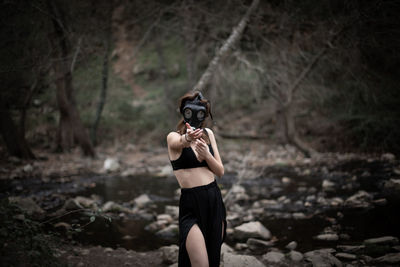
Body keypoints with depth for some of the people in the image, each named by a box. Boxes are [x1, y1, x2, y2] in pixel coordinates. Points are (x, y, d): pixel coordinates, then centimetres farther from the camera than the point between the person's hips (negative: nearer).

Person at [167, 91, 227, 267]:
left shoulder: (208, 134, 9)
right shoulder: (174, 137, -5)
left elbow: (220, 171, 7)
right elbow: (178, 142, -32)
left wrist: (207, 155, -13)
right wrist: (187, 138, -55)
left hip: (215, 201, 5)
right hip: (190, 204, -5)